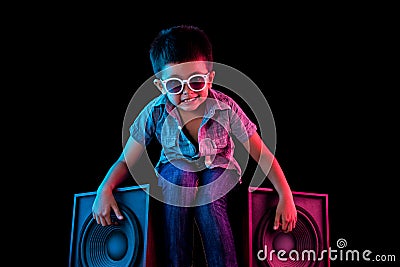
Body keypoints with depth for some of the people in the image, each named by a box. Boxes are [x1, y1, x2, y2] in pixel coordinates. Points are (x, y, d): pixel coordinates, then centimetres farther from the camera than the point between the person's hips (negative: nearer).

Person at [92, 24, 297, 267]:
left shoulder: (225, 108, -21)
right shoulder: (155, 113, -18)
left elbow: (262, 154, -17)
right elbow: (127, 161, -11)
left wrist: (286, 195, -26)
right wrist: (105, 189, -31)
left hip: (218, 170, -1)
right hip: (176, 171, 1)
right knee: (180, 173, -33)